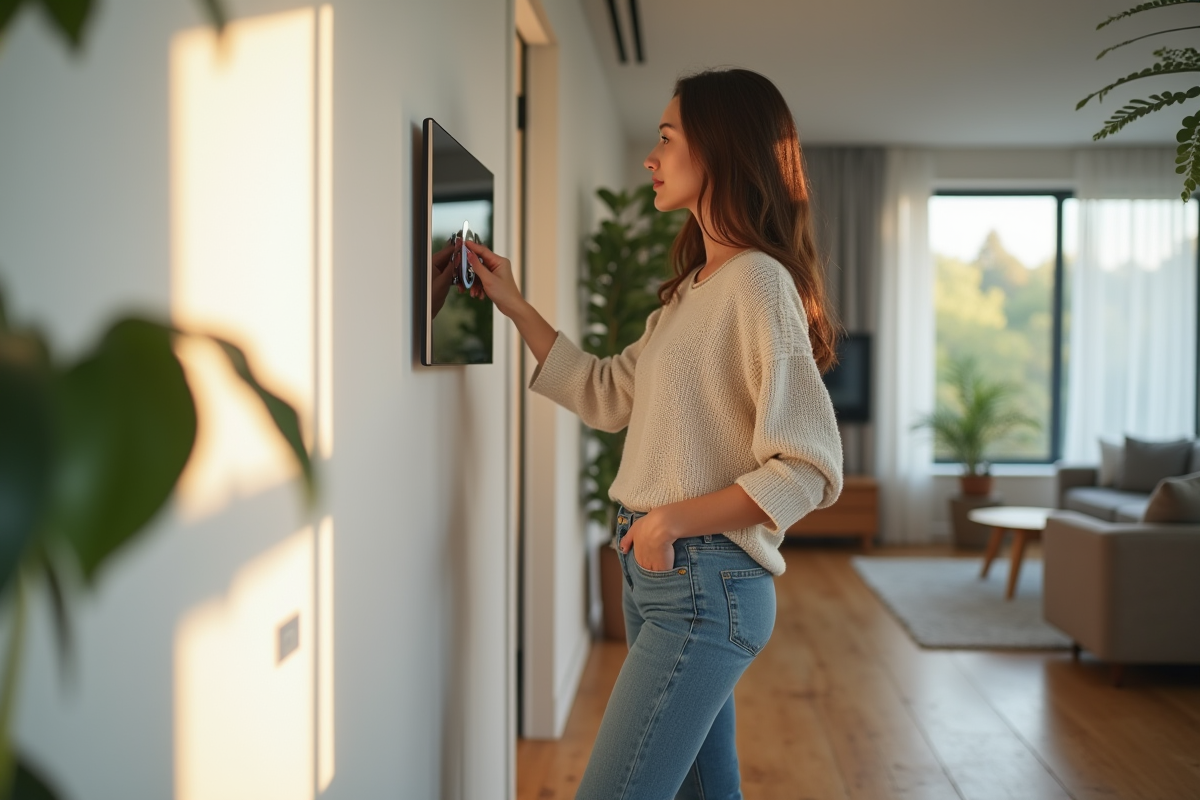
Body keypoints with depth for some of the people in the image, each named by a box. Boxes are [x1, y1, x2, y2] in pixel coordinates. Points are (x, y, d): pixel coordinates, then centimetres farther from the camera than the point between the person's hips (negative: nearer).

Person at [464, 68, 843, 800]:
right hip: (656, 571, 9)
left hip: (707, 581, -9)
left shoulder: (759, 282, -15)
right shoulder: (692, 288, 14)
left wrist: (677, 519, -20)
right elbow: (608, 396, 19)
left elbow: (811, 468, -20)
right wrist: (515, 305, 19)